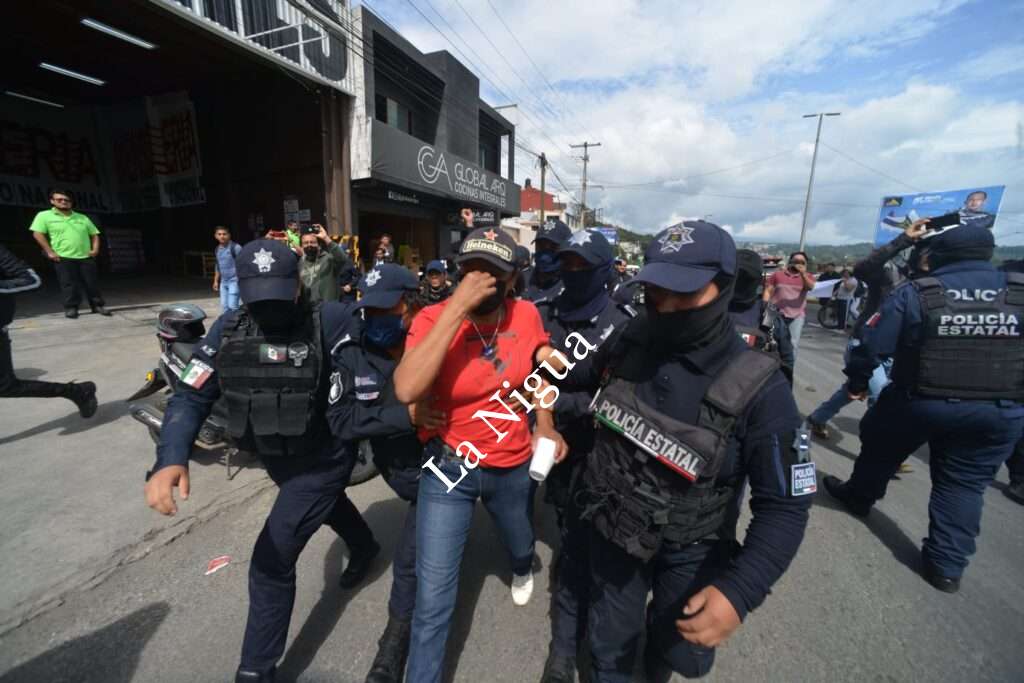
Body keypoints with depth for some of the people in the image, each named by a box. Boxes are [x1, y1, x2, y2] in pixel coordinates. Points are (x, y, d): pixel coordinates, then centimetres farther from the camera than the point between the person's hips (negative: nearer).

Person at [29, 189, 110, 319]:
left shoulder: (82, 218, 14)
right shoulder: (44, 216, 4)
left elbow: (94, 234, 17)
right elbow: (38, 234, -2)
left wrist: (95, 249, 2)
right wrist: (50, 252, -9)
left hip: (86, 257, 2)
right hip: (63, 258, -2)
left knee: (92, 283, 3)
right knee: (69, 284, -1)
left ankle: (98, 305, 11)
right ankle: (71, 308, 7)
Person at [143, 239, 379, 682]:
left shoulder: (328, 321, -24)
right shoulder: (228, 329, -11)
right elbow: (191, 397, -16)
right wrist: (170, 460, -29)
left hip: (322, 460, -6)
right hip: (273, 458, 7)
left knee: (271, 562, -3)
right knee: (327, 505, 31)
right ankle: (365, 547, 65)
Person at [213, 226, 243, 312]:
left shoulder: (236, 247, -11)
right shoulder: (217, 249, 12)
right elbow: (218, 266, 23)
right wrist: (216, 281, 21)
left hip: (234, 281, -7)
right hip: (223, 282, 7)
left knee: (232, 306, -12)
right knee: (224, 306, 10)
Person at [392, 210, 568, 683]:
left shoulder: (527, 315, -11)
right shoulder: (434, 318, -21)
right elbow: (407, 390, -39)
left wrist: (544, 426, 0)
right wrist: (457, 307, -40)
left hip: (514, 465, 4)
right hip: (448, 467, -3)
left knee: (520, 544, 32)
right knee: (433, 597, 2)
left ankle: (522, 569, 71)